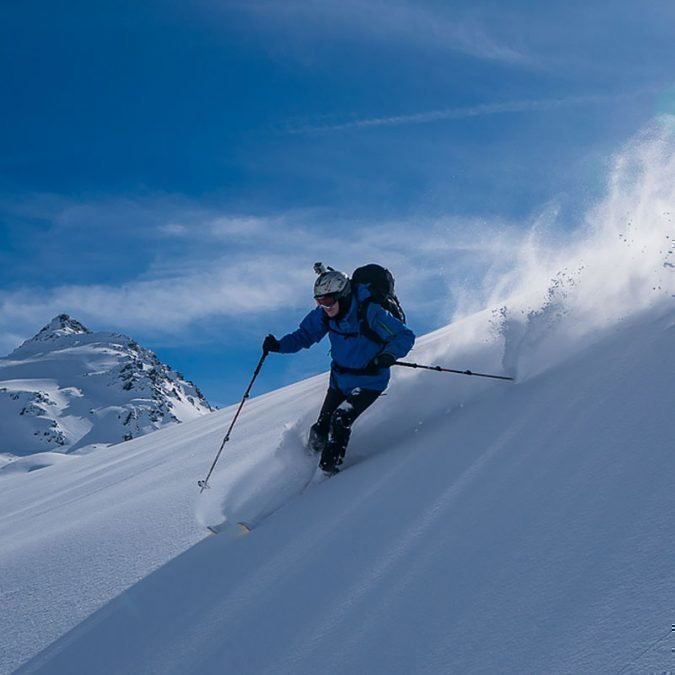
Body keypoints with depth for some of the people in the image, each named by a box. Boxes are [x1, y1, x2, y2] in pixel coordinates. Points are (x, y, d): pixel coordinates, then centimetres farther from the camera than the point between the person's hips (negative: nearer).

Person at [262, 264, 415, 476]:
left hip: (369, 381, -5)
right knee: (321, 428, 4)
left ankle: (329, 470, -6)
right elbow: (304, 335, 4)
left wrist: (389, 355, -40)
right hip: (339, 379, 5)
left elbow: (405, 336, -21)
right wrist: (279, 345, -13)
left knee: (341, 420, -23)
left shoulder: (370, 313, -27)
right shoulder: (324, 315, -10)